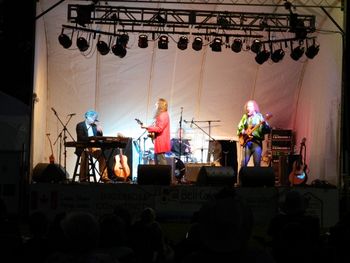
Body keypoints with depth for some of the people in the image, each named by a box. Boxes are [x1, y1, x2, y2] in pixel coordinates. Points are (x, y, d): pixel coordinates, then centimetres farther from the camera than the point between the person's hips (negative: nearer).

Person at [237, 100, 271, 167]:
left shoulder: (259, 117, 1)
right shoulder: (245, 117, 14)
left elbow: (267, 130, -7)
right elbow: (239, 129, 19)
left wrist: (264, 124, -27)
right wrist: (243, 132, -1)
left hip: (257, 142, -3)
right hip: (247, 142, 3)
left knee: (257, 164, -5)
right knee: (243, 163, -2)